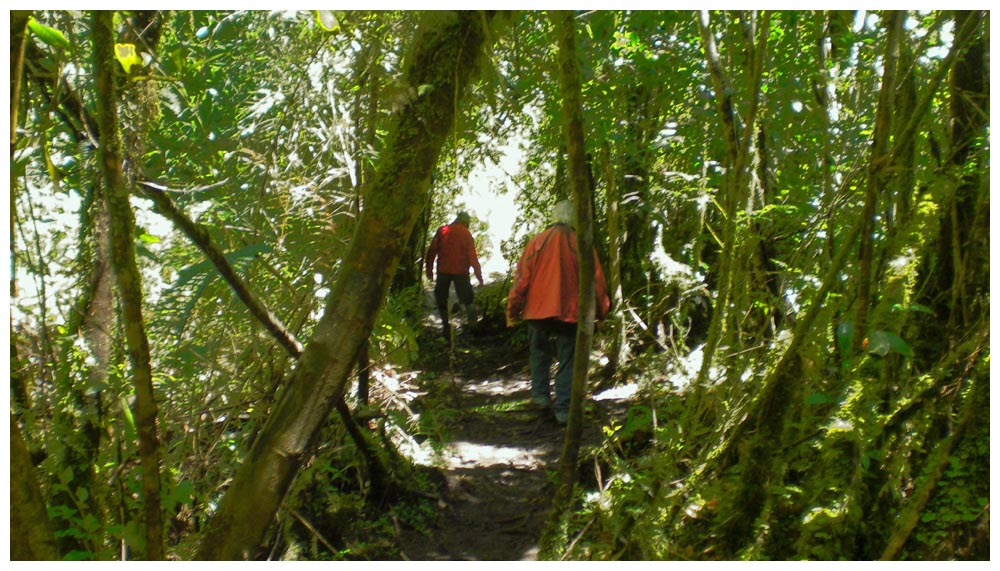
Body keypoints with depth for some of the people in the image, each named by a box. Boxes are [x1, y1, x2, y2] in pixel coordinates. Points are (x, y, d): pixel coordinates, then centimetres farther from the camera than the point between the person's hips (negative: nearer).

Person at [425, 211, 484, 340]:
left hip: (443, 270, 1)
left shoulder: (442, 230, 3)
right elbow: (472, 256, -5)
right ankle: (472, 321, -9)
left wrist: (429, 269, 7)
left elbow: (432, 251, 1)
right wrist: (479, 276, -2)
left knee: (441, 297, 12)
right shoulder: (466, 234, -1)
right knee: (467, 297, 8)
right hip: (461, 271, -1)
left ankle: (445, 324, 4)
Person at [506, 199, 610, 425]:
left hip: (538, 310, 1)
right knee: (567, 360, 6)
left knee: (539, 353, 21)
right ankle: (563, 408, 4)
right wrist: (602, 310, 12)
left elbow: (522, 277, -3)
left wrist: (513, 309, 4)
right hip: (570, 312, -1)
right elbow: (596, 280, 0)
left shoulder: (537, 241, -3)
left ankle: (540, 395, 25)